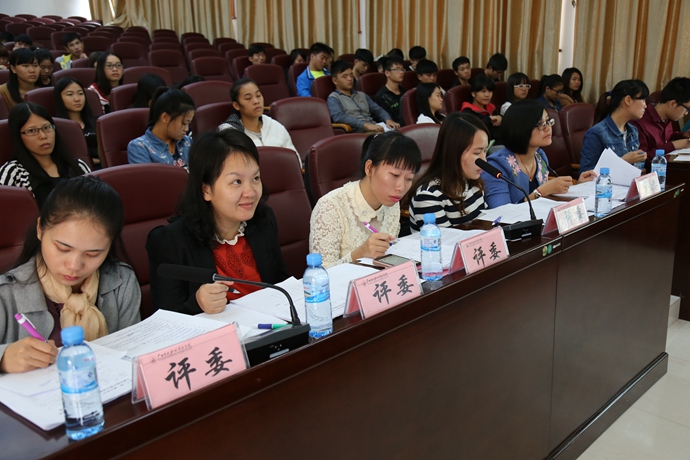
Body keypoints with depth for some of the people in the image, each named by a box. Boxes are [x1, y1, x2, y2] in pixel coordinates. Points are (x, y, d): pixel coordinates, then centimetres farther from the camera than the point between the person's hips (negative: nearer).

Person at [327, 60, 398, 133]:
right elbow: (339, 117, -13)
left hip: (376, 129, 7)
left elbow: (378, 110, 22)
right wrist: (366, 125, -24)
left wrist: (388, 120, -2)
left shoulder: (362, 95, 28)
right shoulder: (333, 98, 6)